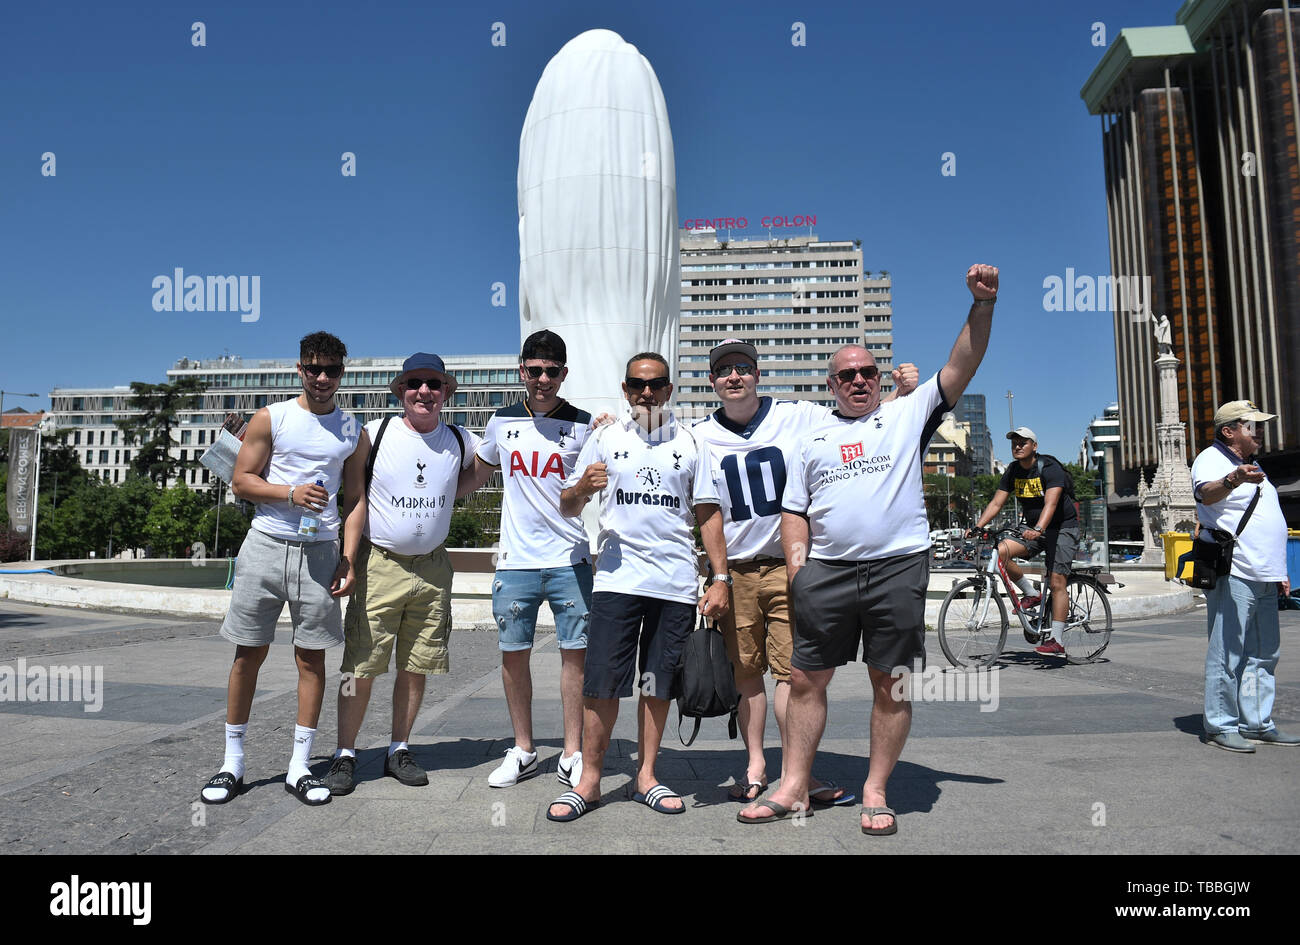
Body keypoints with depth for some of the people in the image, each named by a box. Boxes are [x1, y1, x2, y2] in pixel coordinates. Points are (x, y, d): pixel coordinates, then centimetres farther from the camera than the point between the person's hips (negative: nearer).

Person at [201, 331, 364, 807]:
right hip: (265, 545, -1)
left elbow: (355, 499, 10)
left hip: (320, 552, 1)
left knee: (311, 657, 3)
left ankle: (300, 767, 13)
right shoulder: (271, 418, 5)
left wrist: (349, 559, 0)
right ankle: (232, 762, 18)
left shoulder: (352, 431, 10)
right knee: (248, 653, 4)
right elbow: (241, 480, 3)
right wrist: (292, 493, -14)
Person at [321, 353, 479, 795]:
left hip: (433, 568, 3)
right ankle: (345, 754, 13)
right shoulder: (374, 434, -2)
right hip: (379, 564, -2)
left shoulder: (461, 442, 5)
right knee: (361, 666, -2)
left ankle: (399, 750, 23)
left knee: (416, 668, 9)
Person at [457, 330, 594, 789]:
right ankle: (523, 751, 22)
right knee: (513, 653, 6)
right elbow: (476, 474, 23)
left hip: (570, 559, -2)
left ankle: (572, 754, 13)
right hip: (515, 560, 2)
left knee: (575, 652, 0)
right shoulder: (503, 422, 9)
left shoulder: (583, 425, 3)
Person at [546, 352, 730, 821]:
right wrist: (583, 487, -14)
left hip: (676, 583, 1)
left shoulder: (690, 443, 10)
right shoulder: (605, 439, 8)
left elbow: (708, 514, 10)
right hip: (617, 577, -1)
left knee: (658, 684, 8)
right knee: (602, 681, -3)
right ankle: (589, 781, 10)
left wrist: (721, 578, 2)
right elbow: (567, 508, 9)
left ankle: (646, 776, 21)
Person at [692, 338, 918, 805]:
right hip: (733, 569, 1)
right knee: (745, 670, 7)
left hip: (790, 564, -1)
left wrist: (900, 393, -7)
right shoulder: (699, 436, 7)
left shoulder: (799, 416, 4)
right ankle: (755, 764, 21)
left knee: (790, 668, -4)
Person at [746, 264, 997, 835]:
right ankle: (793, 790, 16)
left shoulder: (907, 414, 10)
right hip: (826, 572, 2)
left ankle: (875, 794, 17)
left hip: (897, 567, -2)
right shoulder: (812, 437, 17)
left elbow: (961, 367, -1)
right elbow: (794, 510, 15)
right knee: (805, 679, 4)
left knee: (890, 684, 3)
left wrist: (982, 304, -12)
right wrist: (796, 563, 1)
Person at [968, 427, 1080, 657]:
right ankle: (1031, 594, 1)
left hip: (1062, 527, -6)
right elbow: (996, 503, -2)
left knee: (1057, 582, -12)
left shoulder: (1050, 468, -19)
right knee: (1001, 551, -19)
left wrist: (1038, 530, -49)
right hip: (1032, 527, 6)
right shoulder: (1013, 472, 1)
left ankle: (1058, 642, -8)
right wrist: (977, 527, -17)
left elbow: (1051, 503, -32)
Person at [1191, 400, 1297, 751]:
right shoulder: (1211, 460, -5)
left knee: (1264, 654, 11)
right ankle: (1221, 726, -1)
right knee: (1227, 653, -7)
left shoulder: (1252, 465, 23)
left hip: (1263, 579, 9)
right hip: (1232, 575, -9)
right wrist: (1233, 480, -50)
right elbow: (1207, 494, -29)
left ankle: (1258, 724, 19)